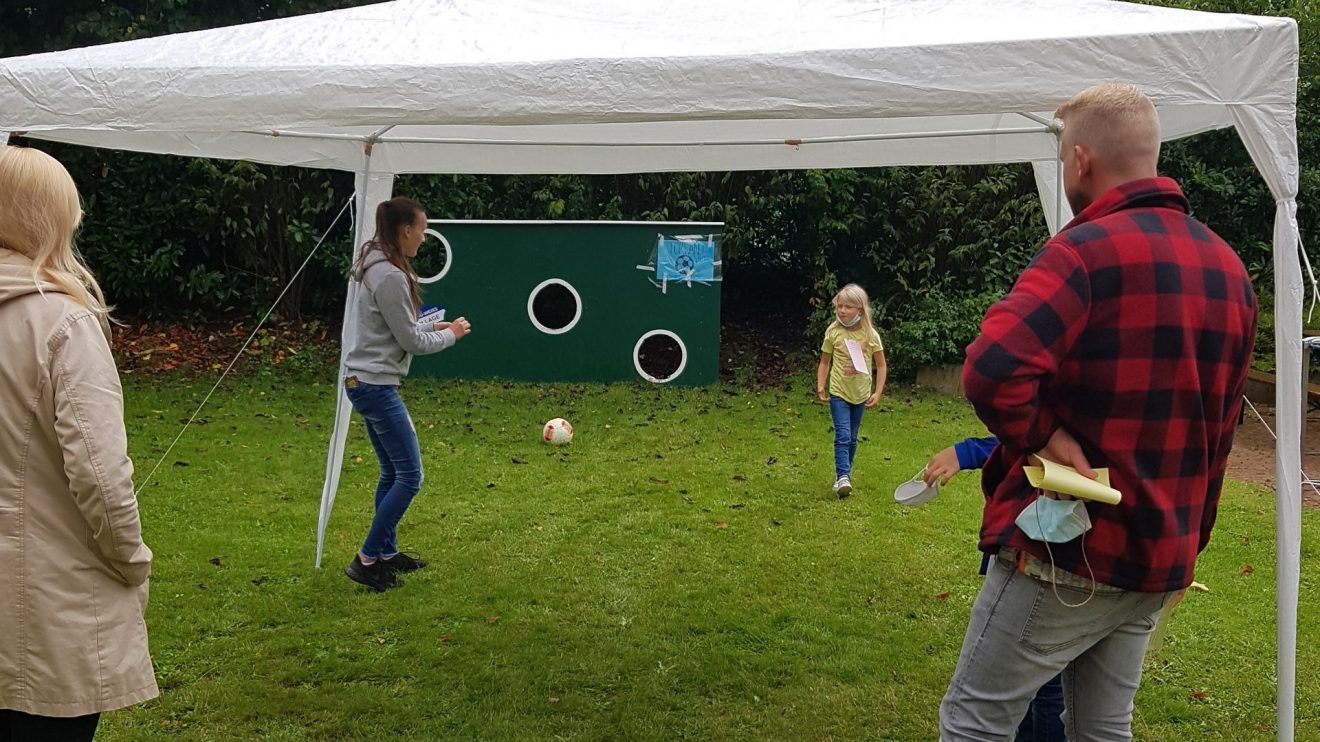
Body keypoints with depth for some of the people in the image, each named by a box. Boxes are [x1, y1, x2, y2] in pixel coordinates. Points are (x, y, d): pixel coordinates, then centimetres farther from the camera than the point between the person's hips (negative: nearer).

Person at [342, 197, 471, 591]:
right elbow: (411, 342, -15)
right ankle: (366, 560, 1)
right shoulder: (391, 277, -20)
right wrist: (450, 334, 0)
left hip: (366, 383, 11)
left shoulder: (377, 267, 11)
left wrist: (432, 326, 10)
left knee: (392, 473, 17)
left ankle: (387, 552, 27)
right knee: (409, 476, -5)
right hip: (377, 385, -11)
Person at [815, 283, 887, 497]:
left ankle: (844, 474, 25)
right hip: (838, 392, -2)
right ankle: (843, 477, -17)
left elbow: (881, 366, 1)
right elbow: (825, 362, 2)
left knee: (852, 438, 12)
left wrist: (877, 392, -5)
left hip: (861, 394, 2)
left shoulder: (870, 335, -6)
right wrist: (821, 386, -9)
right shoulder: (833, 332, -7)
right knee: (843, 435, -15)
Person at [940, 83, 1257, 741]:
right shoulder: (1229, 268, 10)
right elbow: (1219, 425, 17)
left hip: (1069, 548, -8)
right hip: (1161, 561, 8)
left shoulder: (1087, 249, -16)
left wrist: (1043, 435, -17)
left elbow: (991, 370, -33)